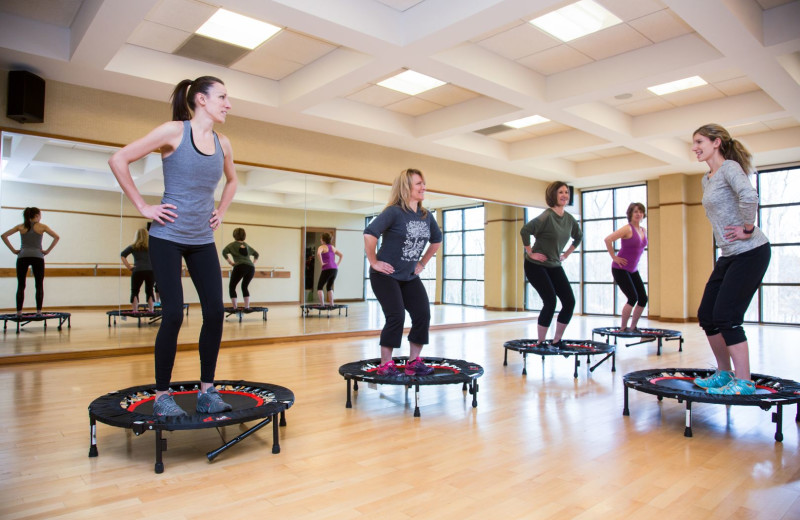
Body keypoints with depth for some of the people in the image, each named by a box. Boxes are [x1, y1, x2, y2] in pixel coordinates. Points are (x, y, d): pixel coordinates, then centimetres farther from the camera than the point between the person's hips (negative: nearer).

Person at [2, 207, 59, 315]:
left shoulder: (20, 227, 10)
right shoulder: (41, 227, 3)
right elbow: (56, 237, -6)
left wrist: (13, 250, 6)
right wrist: (47, 251, -1)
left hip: (22, 256, 2)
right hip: (37, 256, -2)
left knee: (20, 286, 6)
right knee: (39, 286, 2)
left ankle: (19, 312, 2)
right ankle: (39, 311, -2)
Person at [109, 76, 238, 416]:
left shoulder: (223, 144, 8)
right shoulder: (174, 131, -7)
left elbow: (231, 181, 28)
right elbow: (119, 160, -7)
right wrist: (143, 207, -8)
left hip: (203, 241, 5)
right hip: (167, 237, -5)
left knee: (215, 311, -2)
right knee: (173, 314, -8)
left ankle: (207, 392, 11)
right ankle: (162, 396, 10)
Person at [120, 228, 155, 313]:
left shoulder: (133, 247, 12)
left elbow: (122, 255, 2)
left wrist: (129, 267, 4)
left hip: (137, 271, -1)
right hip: (150, 270, 2)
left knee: (134, 291, 9)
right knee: (149, 291, 13)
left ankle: (135, 310, 4)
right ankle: (151, 309, 13)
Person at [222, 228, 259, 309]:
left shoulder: (232, 244, 13)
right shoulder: (247, 245, 26)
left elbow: (224, 252, -4)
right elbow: (256, 254, 35)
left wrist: (230, 262, 2)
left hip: (240, 266, -4)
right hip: (251, 267, 4)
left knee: (232, 286, 9)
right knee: (245, 286, 20)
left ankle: (234, 308, -1)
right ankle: (247, 307, 9)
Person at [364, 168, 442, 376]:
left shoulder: (426, 216, 3)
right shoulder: (394, 212, -17)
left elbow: (437, 240, 20)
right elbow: (369, 233, -26)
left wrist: (423, 263, 13)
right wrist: (374, 262, -20)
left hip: (410, 277, 7)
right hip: (386, 275, -7)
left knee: (423, 316, -2)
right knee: (396, 317, -13)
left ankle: (414, 362, 13)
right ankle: (385, 365, 2)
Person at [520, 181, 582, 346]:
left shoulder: (569, 219, 3)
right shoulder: (547, 216, -19)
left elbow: (578, 237, 22)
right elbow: (524, 231, -28)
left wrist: (566, 254, 15)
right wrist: (530, 253, -20)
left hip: (555, 266, 7)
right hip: (536, 265, -7)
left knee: (570, 302, 0)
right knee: (550, 302, -15)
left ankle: (557, 341, 14)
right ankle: (540, 343, 1)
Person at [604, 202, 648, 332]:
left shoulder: (643, 231, 9)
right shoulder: (627, 229, -16)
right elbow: (608, 239, -27)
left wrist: (635, 260, 17)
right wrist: (614, 257, -20)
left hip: (633, 270, 8)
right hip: (620, 269, -8)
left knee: (643, 298, 5)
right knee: (633, 298, -13)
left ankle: (633, 327, 19)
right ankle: (623, 328, 0)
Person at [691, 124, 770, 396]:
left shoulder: (729, 167, -12)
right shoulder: (707, 179, 15)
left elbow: (749, 196, -30)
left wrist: (747, 229, -21)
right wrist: (724, 238, 12)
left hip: (750, 253, -9)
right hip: (728, 255, 9)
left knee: (726, 315, -10)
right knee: (706, 315, 8)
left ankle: (744, 382, 1)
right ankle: (724, 374, 22)